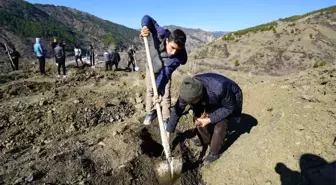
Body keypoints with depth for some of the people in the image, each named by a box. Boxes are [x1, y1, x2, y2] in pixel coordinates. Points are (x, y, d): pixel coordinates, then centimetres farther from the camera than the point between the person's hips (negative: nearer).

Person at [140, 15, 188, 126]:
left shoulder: (180, 56, -39)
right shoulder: (160, 34, -38)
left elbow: (165, 74, -40)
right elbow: (148, 18, -24)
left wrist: (159, 91, -48)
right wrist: (145, 27, -47)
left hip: (165, 71, -1)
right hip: (151, 68, 2)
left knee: (166, 96, -2)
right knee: (150, 91, 14)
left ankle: (166, 119, 15)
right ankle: (150, 113, 35)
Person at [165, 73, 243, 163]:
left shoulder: (219, 89, -44)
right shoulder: (189, 90, -30)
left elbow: (229, 108, -25)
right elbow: (177, 110, -18)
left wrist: (209, 120, -29)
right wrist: (168, 132, -14)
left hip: (230, 99, -4)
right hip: (212, 99, 5)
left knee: (219, 126, -12)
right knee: (198, 117, 1)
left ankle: (214, 153, 14)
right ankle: (205, 140, 30)